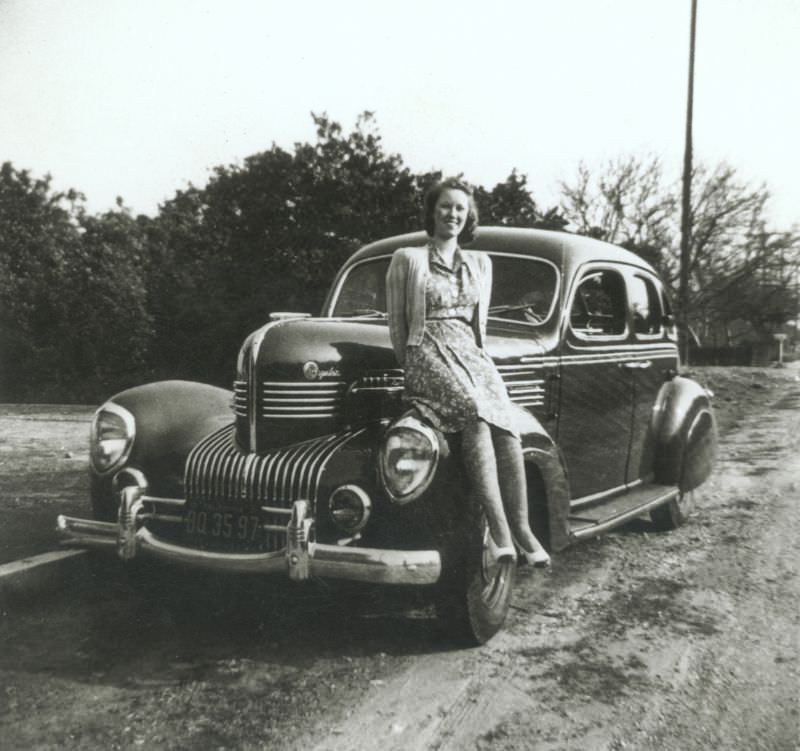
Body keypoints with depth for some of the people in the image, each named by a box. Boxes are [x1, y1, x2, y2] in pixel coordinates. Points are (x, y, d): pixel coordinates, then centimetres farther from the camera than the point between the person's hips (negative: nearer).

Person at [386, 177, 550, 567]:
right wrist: (411, 370, 3)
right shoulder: (407, 259, 8)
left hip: (471, 354, 4)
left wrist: (477, 357, 16)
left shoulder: (480, 263, 20)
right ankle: (498, 528, -37)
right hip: (427, 354, -4)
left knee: (506, 425, -25)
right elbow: (397, 324, 7)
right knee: (476, 415, -33)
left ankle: (521, 528, -24)